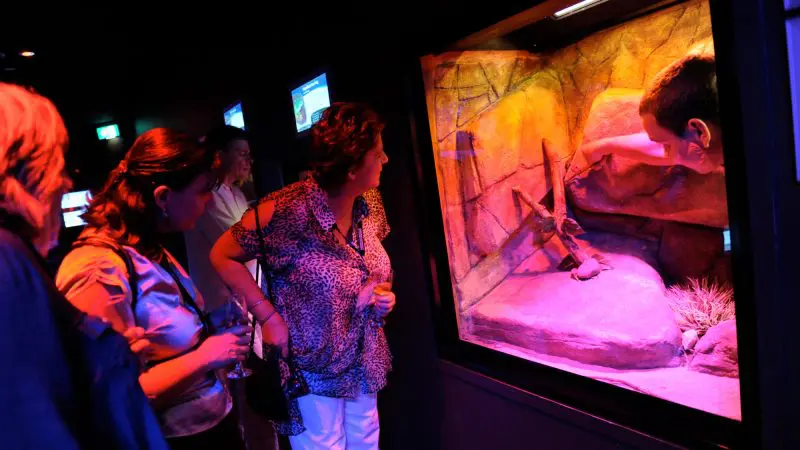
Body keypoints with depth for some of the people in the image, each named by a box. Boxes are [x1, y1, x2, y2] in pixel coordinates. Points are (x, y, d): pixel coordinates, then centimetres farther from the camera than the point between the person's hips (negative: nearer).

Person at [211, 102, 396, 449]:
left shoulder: (370, 202, -7)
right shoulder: (288, 211, -29)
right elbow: (223, 256, -18)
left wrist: (382, 292, -7)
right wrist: (268, 317, -21)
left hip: (364, 360, 6)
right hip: (312, 367, -6)